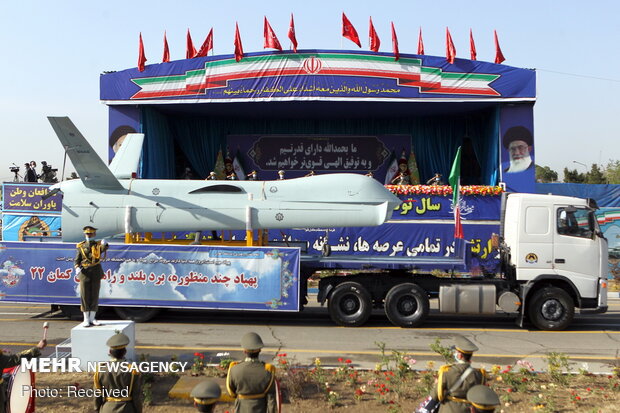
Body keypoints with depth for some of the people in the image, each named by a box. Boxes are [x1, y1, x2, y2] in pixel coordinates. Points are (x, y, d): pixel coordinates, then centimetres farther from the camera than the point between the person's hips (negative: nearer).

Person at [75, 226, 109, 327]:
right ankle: (86, 320, 4)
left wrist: (104, 244, -45)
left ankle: (92, 319, 11)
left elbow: (104, 248, -21)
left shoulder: (98, 245, 4)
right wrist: (77, 268, -17)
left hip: (96, 272, 1)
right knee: (85, 296, -2)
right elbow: (76, 260, 4)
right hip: (85, 272, -1)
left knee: (94, 296, 3)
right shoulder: (81, 246, 6)